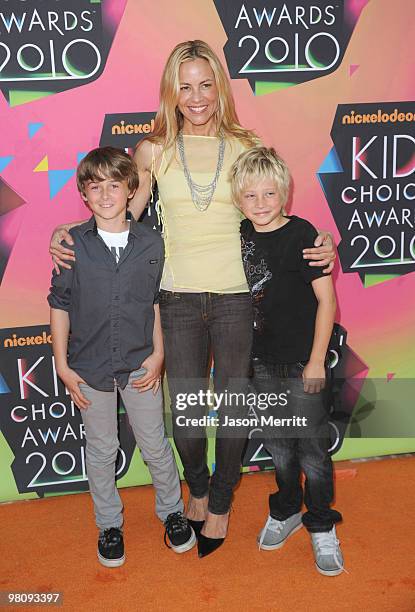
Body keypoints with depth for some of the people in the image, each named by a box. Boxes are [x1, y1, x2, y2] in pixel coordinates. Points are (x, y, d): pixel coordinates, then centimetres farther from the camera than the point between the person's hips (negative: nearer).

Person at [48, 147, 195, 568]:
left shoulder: (150, 243, -4)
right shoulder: (72, 243, -7)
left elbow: (157, 302, 4)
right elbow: (60, 305, -2)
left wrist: (157, 354, -1)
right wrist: (62, 364, -3)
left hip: (139, 364, 1)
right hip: (90, 367, 0)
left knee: (155, 445, 12)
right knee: (100, 450, 14)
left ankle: (171, 510, 36)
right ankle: (109, 524, 34)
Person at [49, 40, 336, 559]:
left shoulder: (245, 147, 3)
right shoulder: (153, 151, 4)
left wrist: (318, 244, -7)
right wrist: (66, 232, -5)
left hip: (237, 297, 0)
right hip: (179, 301, 0)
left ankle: (220, 505, 36)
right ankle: (197, 487, 40)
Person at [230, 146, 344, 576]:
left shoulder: (301, 234, -13)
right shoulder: (241, 234, 2)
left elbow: (326, 300, -11)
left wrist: (317, 360, -12)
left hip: (302, 361, -5)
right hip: (262, 359, 5)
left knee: (311, 445, 3)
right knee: (277, 443, 17)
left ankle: (321, 527, 22)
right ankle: (286, 511, 37)